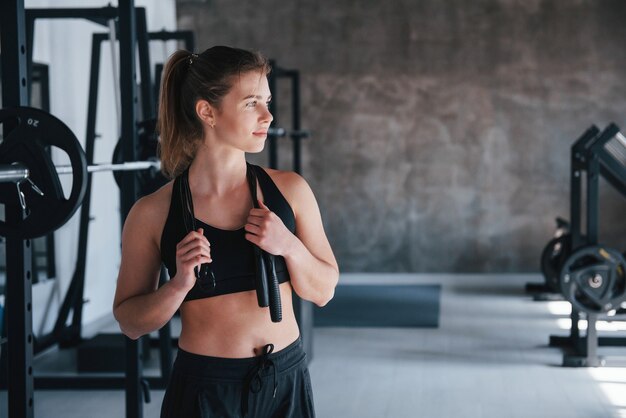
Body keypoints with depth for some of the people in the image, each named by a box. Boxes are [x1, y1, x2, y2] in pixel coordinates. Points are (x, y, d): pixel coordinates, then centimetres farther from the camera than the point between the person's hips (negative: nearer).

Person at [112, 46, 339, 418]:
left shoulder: (289, 190, -3)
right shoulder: (154, 214, -9)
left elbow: (323, 291, 3)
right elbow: (130, 322, -1)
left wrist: (290, 246, -14)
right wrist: (179, 285, -19)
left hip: (286, 383, 3)